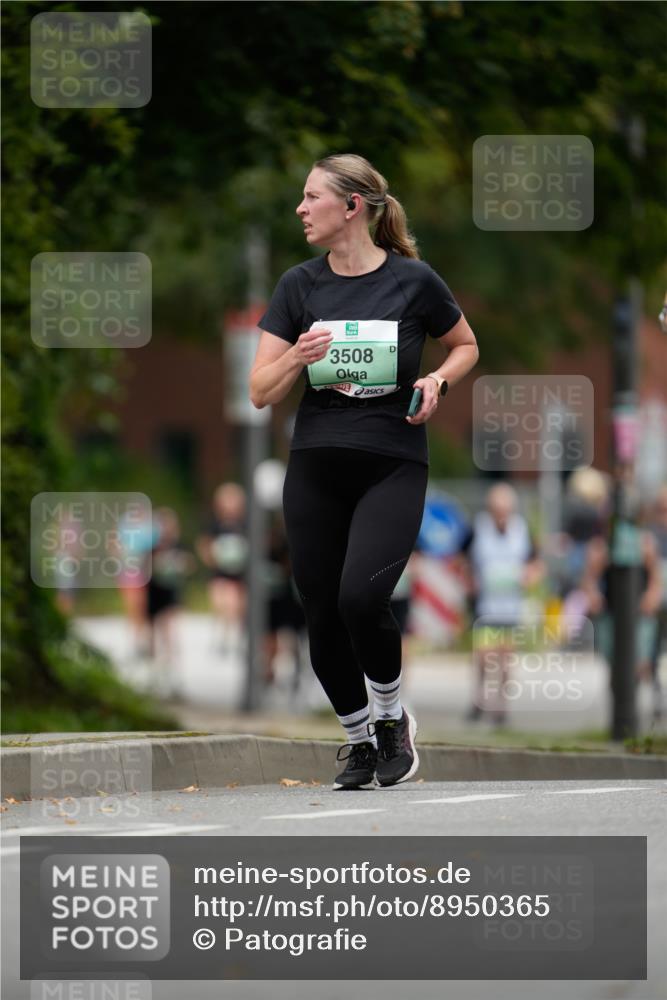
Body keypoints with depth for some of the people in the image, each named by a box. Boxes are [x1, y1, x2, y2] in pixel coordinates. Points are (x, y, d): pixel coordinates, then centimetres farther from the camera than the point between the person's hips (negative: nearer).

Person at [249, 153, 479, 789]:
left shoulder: (413, 281, -3)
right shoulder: (299, 286, 4)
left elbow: (466, 346, 14)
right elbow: (260, 392, 3)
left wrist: (438, 380, -6)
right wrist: (297, 358, -17)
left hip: (393, 467, -3)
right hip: (316, 468, 3)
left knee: (361, 598, -23)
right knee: (322, 620, 2)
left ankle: (393, 719, 3)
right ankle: (358, 742, 24)